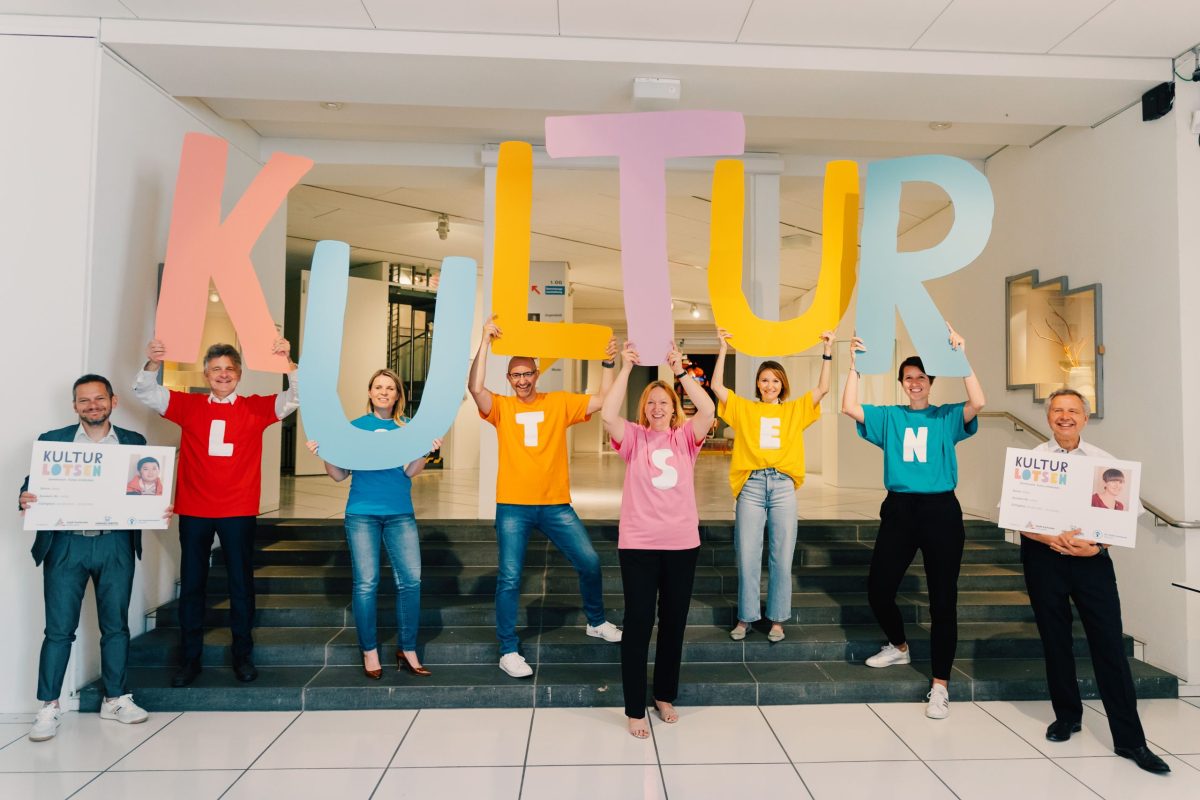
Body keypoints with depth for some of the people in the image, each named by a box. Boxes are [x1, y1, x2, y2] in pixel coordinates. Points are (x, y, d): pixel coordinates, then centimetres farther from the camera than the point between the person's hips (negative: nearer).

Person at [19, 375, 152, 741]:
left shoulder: (134, 443, 7)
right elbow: (34, 485, 3)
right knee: (59, 628, 3)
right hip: (65, 545, -1)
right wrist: (26, 499, -19)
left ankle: (115, 699, 22)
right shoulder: (51, 440, 6)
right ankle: (48, 707, 17)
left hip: (116, 545, 1)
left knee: (116, 625, 9)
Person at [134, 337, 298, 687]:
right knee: (191, 584, 11)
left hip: (239, 511, -1)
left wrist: (287, 363, -23)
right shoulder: (188, 405, 5)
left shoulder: (256, 407, 1)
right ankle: (190, 658, 25)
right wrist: (153, 364, -16)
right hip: (193, 510, 1)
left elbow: (295, 398, -7)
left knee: (241, 583, 8)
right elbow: (146, 393, 4)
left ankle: (243, 655, 23)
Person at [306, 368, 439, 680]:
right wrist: (325, 453, -13)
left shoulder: (409, 427, 5)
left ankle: (407, 651, 10)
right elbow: (340, 474, 5)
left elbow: (410, 471, -5)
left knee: (411, 580, -4)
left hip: (400, 514, 1)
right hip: (362, 514, -1)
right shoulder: (355, 427, 4)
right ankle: (369, 651, 17)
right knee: (366, 583, 1)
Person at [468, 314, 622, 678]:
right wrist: (486, 340, -17)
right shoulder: (501, 407, 2)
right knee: (509, 578, -1)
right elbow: (475, 387, -16)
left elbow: (601, 401, 0)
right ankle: (508, 651, 13)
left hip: (556, 504, 2)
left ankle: (596, 622, 32)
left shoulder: (560, 402, 6)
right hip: (513, 506, -1)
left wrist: (608, 363, -6)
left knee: (589, 562, 6)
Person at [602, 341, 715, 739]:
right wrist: (626, 369, -16)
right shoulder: (633, 438, 0)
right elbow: (607, 414, -18)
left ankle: (665, 696, 34)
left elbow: (708, 411, -13)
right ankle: (635, 710, 15)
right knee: (638, 624, 2)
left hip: (682, 544, 2)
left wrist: (680, 371, -15)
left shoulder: (685, 438, 4)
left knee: (674, 623, 15)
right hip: (638, 544, -2)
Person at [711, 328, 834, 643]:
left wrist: (827, 350, 3)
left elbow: (822, 388, 8)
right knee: (747, 556, 1)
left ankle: (777, 619, 16)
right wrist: (723, 348, 1)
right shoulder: (744, 408, 11)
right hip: (751, 486, -1)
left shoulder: (794, 410, 14)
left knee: (781, 557, 4)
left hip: (783, 487, 1)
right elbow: (717, 386, 4)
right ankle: (745, 617, 14)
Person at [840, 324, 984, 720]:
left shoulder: (947, 417, 5)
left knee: (943, 598, 0)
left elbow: (978, 403, -15)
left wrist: (961, 357, -18)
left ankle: (940, 685, 11)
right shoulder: (888, 417, 9)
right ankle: (900, 646, 34)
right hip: (899, 509, 2)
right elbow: (849, 407, -5)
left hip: (940, 510, -2)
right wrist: (855, 364, -10)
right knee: (878, 588, 4)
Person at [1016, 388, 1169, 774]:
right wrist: (1051, 539, -18)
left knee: (1110, 644, -1)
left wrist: (1096, 545, -15)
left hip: (1092, 556, 0)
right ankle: (1067, 715, 30)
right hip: (1044, 555, 0)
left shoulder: (1104, 461, 3)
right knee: (1055, 641, 11)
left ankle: (1130, 739, 9)